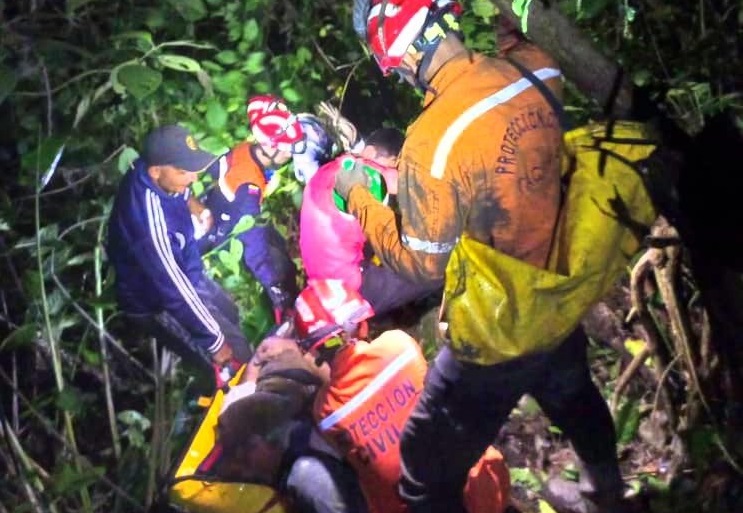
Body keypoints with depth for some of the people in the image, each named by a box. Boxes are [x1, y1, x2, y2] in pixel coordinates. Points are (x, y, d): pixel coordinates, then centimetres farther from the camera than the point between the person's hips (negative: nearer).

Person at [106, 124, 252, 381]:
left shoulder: (148, 171, -18)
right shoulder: (149, 218, -43)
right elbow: (173, 288, -34)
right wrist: (214, 340, -25)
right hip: (157, 303, -9)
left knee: (229, 314, 27)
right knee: (235, 356, -3)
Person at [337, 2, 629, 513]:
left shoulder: (432, 138, -31)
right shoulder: (537, 74, -13)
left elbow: (421, 262, -19)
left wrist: (358, 195, -8)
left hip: (494, 336, -7)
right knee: (577, 403, 35)